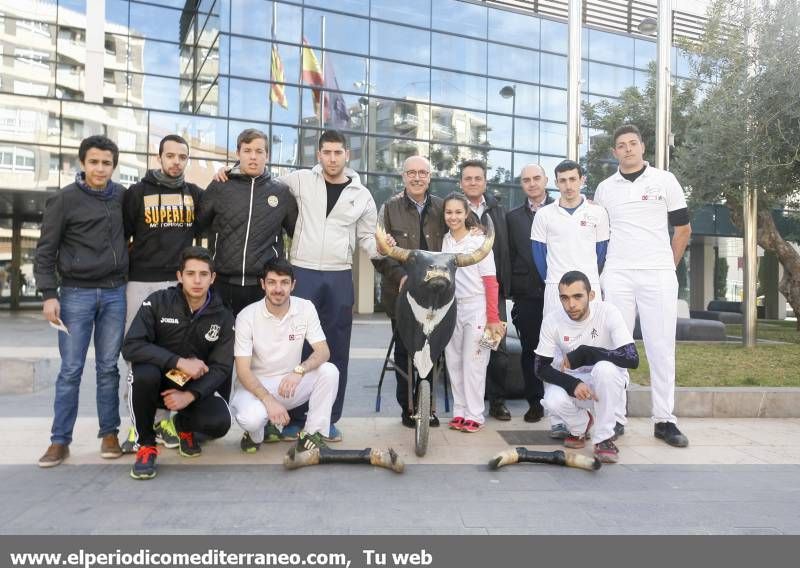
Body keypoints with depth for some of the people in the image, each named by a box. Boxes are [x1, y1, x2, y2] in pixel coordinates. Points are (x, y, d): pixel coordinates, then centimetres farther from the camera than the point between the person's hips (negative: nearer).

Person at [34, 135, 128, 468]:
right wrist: (49, 294, -10)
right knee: (70, 370, 1)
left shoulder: (121, 195, 6)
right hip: (76, 293, -3)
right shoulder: (64, 200, -4)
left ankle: (109, 433, 16)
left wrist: (123, 253, 9)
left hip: (115, 293, 3)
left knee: (108, 367, 8)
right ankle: (60, 440, 11)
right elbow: (45, 250, -4)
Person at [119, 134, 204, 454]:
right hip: (142, 283, -2)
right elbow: (120, 237, 6)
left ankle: (163, 418, 17)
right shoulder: (137, 193, 3)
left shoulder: (195, 194, 9)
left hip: (181, 283, 2)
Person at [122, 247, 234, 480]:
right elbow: (131, 347, -21)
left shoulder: (223, 318, -5)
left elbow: (221, 368, -8)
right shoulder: (157, 302, -11)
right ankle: (146, 444, -10)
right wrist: (180, 362, -30)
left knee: (220, 423, -26)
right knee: (144, 374, -36)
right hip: (157, 381, -1)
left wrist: (189, 395, -24)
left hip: (195, 387, 1)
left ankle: (184, 425, 14)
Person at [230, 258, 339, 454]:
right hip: (256, 384, -2)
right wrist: (269, 400, -31)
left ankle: (312, 435, -9)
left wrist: (299, 370, -35)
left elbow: (323, 351, -13)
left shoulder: (306, 308, -8)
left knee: (329, 371, -24)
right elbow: (243, 370, -16)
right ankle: (254, 434, 4)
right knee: (252, 417, -35)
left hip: (291, 384, 3)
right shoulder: (247, 316, -14)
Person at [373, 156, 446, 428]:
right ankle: (407, 408, 16)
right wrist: (400, 275, -14)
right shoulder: (390, 208, 4)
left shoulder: (440, 208, 10)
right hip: (401, 291, -1)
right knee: (404, 349, 5)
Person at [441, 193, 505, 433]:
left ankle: (474, 416, 8)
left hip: (476, 308, -4)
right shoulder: (444, 241, 6)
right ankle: (459, 412, 18)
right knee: (454, 363, 8)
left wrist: (493, 318, -11)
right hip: (451, 307, 5)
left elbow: (491, 281, -7)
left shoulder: (478, 240, -6)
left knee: (473, 363, -2)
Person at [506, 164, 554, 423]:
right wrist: (511, 289, 3)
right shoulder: (513, 217, 13)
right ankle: (535, 401, 16)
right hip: (527, 294, 2)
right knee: (529, 349, 6)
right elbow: (509, 255, 10)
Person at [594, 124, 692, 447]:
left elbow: (683, 229, 9)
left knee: (661, 348, 0)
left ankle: (664, 420, 7)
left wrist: (667, 267, 6)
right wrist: (607, 267, 8)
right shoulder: (604, 189, 11)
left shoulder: (665, 180, 6)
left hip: (658, 275, -1)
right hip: (617, 277, 1)